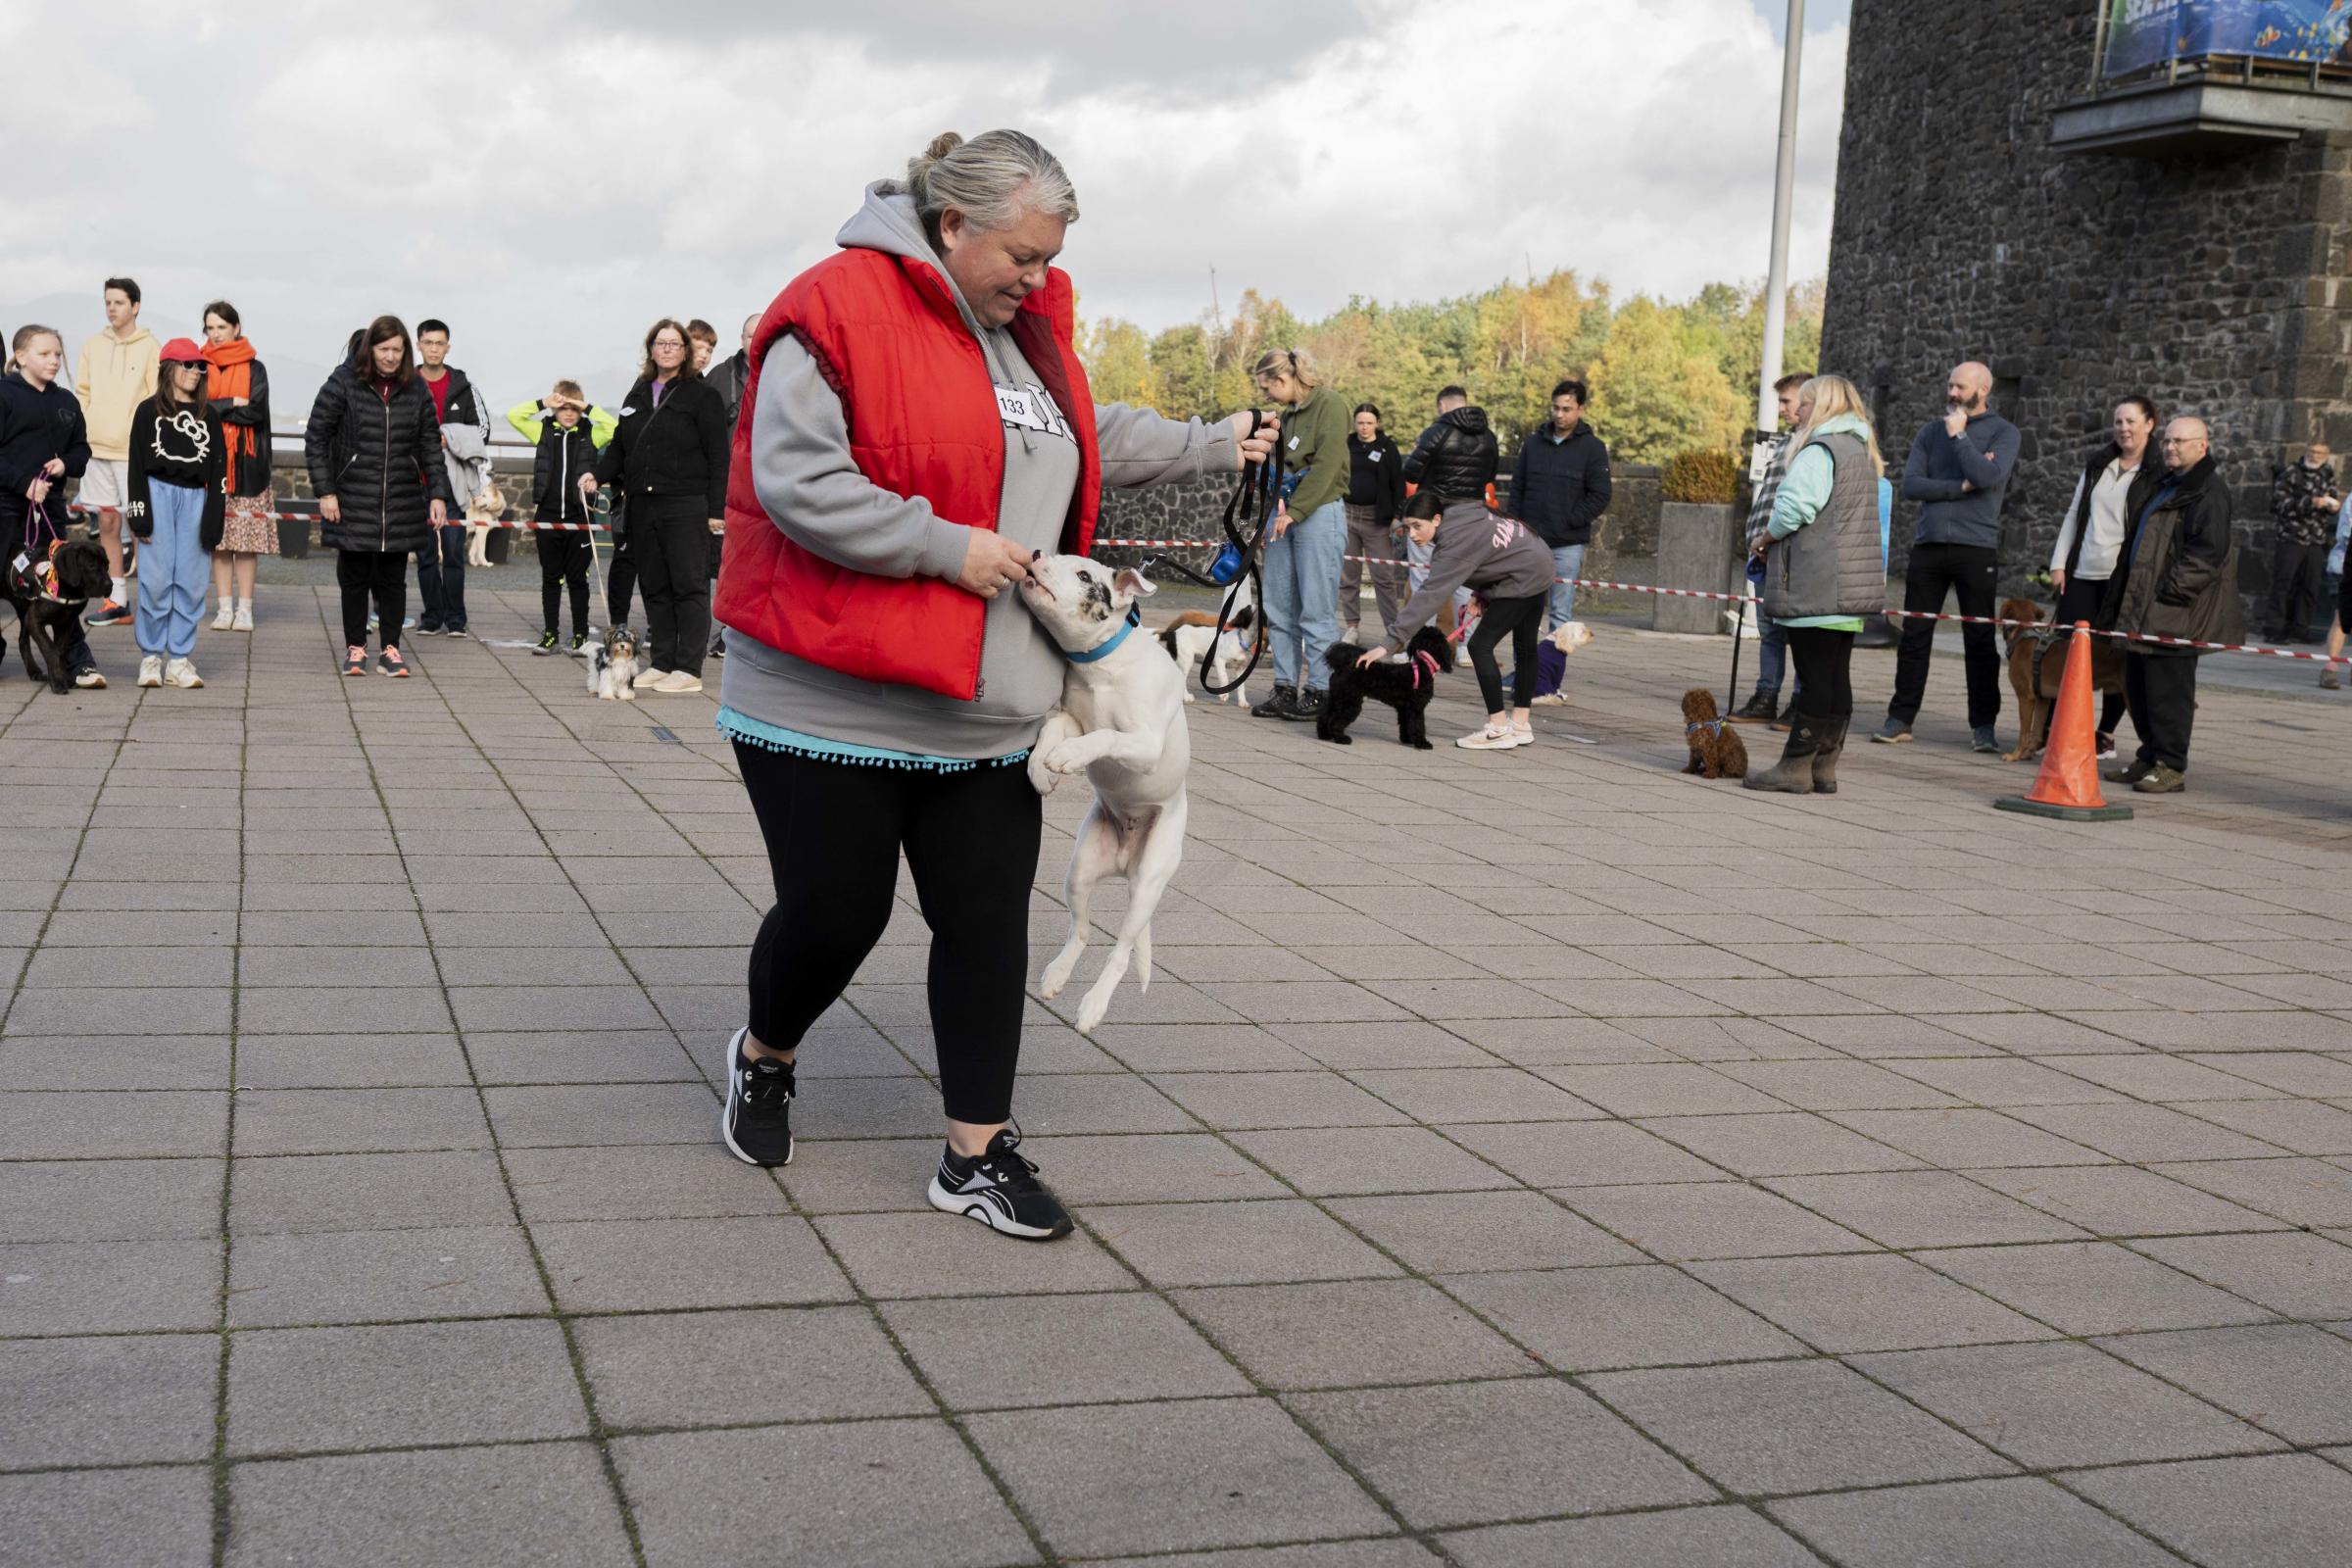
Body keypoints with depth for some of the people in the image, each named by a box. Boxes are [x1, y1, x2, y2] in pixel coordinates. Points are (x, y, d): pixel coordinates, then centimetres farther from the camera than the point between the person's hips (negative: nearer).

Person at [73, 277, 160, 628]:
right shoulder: (92, 346, 11)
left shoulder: (150, 348, -3)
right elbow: (82, 394, 14)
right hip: (97, 448, 5)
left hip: (134, 450, -5)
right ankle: (117, 599, 13)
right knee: (107, 522, 7)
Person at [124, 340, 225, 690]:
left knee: (190, 583, 0)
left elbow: (218, 470, 11)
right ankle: (150, 658, 3)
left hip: (195, 498, 3)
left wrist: (213, 517, 3)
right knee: (156, 579, -6)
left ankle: (180, 660, 5)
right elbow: (137, 465, 1)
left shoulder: (208, 416, 13)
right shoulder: (149, 411, 4)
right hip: (158, 493, -3)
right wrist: (139, 513, -7)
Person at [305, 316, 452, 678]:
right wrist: (325, 491, -7)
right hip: (353, 502, -2)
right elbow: (315, 437, -2)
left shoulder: (416, 388, 5)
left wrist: (438, 494, 2)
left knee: (393, 578, 7)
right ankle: (355, 648, 18)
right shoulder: (344, 383, -4)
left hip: (401, 504, 2)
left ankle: (391, 649, 16)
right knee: (355, 577, 6)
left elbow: (430, 445, 10)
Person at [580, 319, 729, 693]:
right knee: (655, 587, 9)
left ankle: (689, 669, -3)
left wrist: (717, 509, -12)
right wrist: (598, 474, 3)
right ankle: (661, 663, 15)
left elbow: (718, 456, -6)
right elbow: (620, 446, 21)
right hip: (643, 504, 6)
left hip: (686, 506, -6)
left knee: (689, 585, -5)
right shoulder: (638, 394, 18)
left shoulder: (702, 395, -1)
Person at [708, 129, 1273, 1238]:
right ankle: (764, 1059, 35)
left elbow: (1096, 437, 30)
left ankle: (979, 1154, 16)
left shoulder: (1028, 328, 12)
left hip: (985, 712, 7)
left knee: (988, 922, 5)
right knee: (836, 911, 3)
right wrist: (948, 546, -21)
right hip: (830, 701, -7)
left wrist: (1214, 445, 33)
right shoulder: (840, 309, -14)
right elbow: (793, 481, -23)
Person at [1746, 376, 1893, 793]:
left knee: (1814, 678, -7)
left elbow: (1793, 510, -19)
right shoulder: (1863, 452, 19)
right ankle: (1823, 767, 12)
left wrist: (1765, 539, -1)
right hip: (1852, 587, 9)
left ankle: (1795, 767, -3)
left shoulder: (1819, 451, -11)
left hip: (1816, 587, -9)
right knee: (1837, 678, 8)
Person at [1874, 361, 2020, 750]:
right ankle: (1900, 718, 9)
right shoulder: (1931, 431, 12)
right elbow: (1910, 484, 0)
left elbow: (1988, 477, -17)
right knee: (1915, 635, 4)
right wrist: (1961, 487, -10)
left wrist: (1958, 434, -11)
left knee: (1979, 640, 1)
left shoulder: (2002, 432, 2)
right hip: (1928, 544, 3)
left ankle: (1983, 726, 7)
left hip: (1976, 548, -3)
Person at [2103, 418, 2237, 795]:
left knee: (2168, 689, -7)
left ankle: (2170, 767, -2)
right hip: (2143, 609, 10)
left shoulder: (2208, 492, -10)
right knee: (2138, 688, 13)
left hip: (2175, 614, -10)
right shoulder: (2167, 486, 21)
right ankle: (2150, 757, 22)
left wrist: (2172, 590, -21)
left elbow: (2209, 551, -19)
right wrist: (2126, 599, 21)